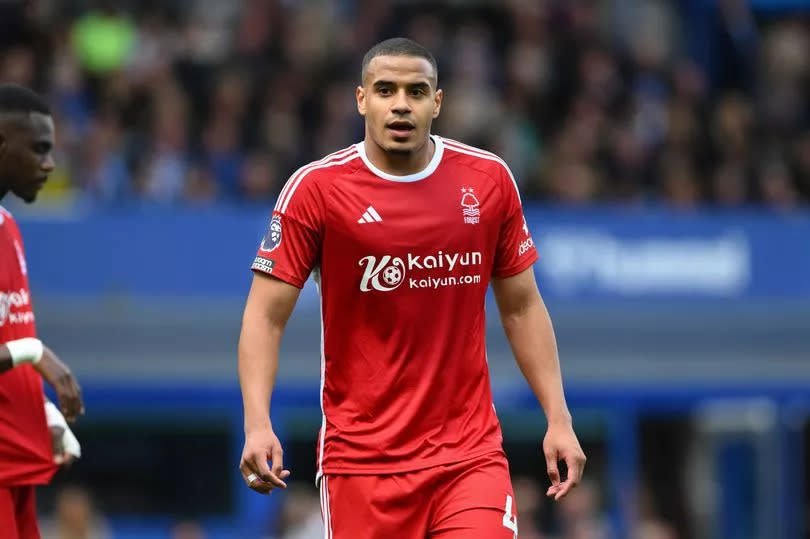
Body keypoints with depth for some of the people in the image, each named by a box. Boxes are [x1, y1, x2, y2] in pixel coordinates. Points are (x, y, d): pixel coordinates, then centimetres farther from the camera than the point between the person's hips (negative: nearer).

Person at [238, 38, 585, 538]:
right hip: (361, 456, -2)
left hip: (471, 454, 2)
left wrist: (559, 419, 5)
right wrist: (258, 424, -18)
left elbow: (521, 307, 12)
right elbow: (266, 316, -5)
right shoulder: (316, 188, -5)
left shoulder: (489, 180, 4)